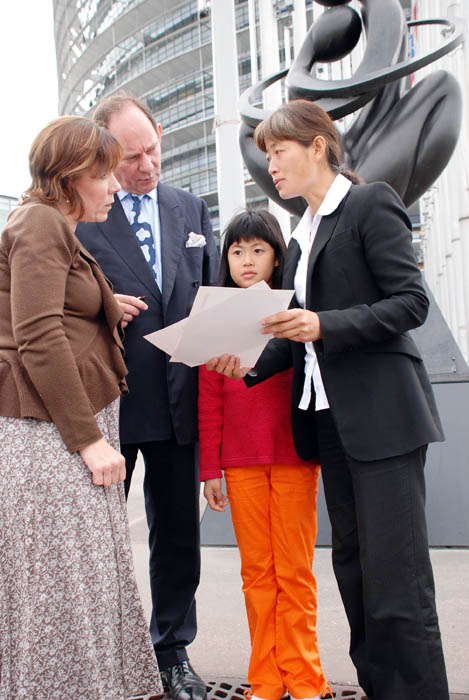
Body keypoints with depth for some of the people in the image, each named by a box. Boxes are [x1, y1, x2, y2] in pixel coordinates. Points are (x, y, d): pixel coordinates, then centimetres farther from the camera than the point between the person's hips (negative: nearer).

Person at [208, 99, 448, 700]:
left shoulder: (371, 204, -4)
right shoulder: (300, 239, 19)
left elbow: (410, 302, -12)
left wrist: (324, 326, -21)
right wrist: (251, 362, 1)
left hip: (382, 415, -8)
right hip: (329, 420, 8)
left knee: (394, 579, -6)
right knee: (353, 569, 12)